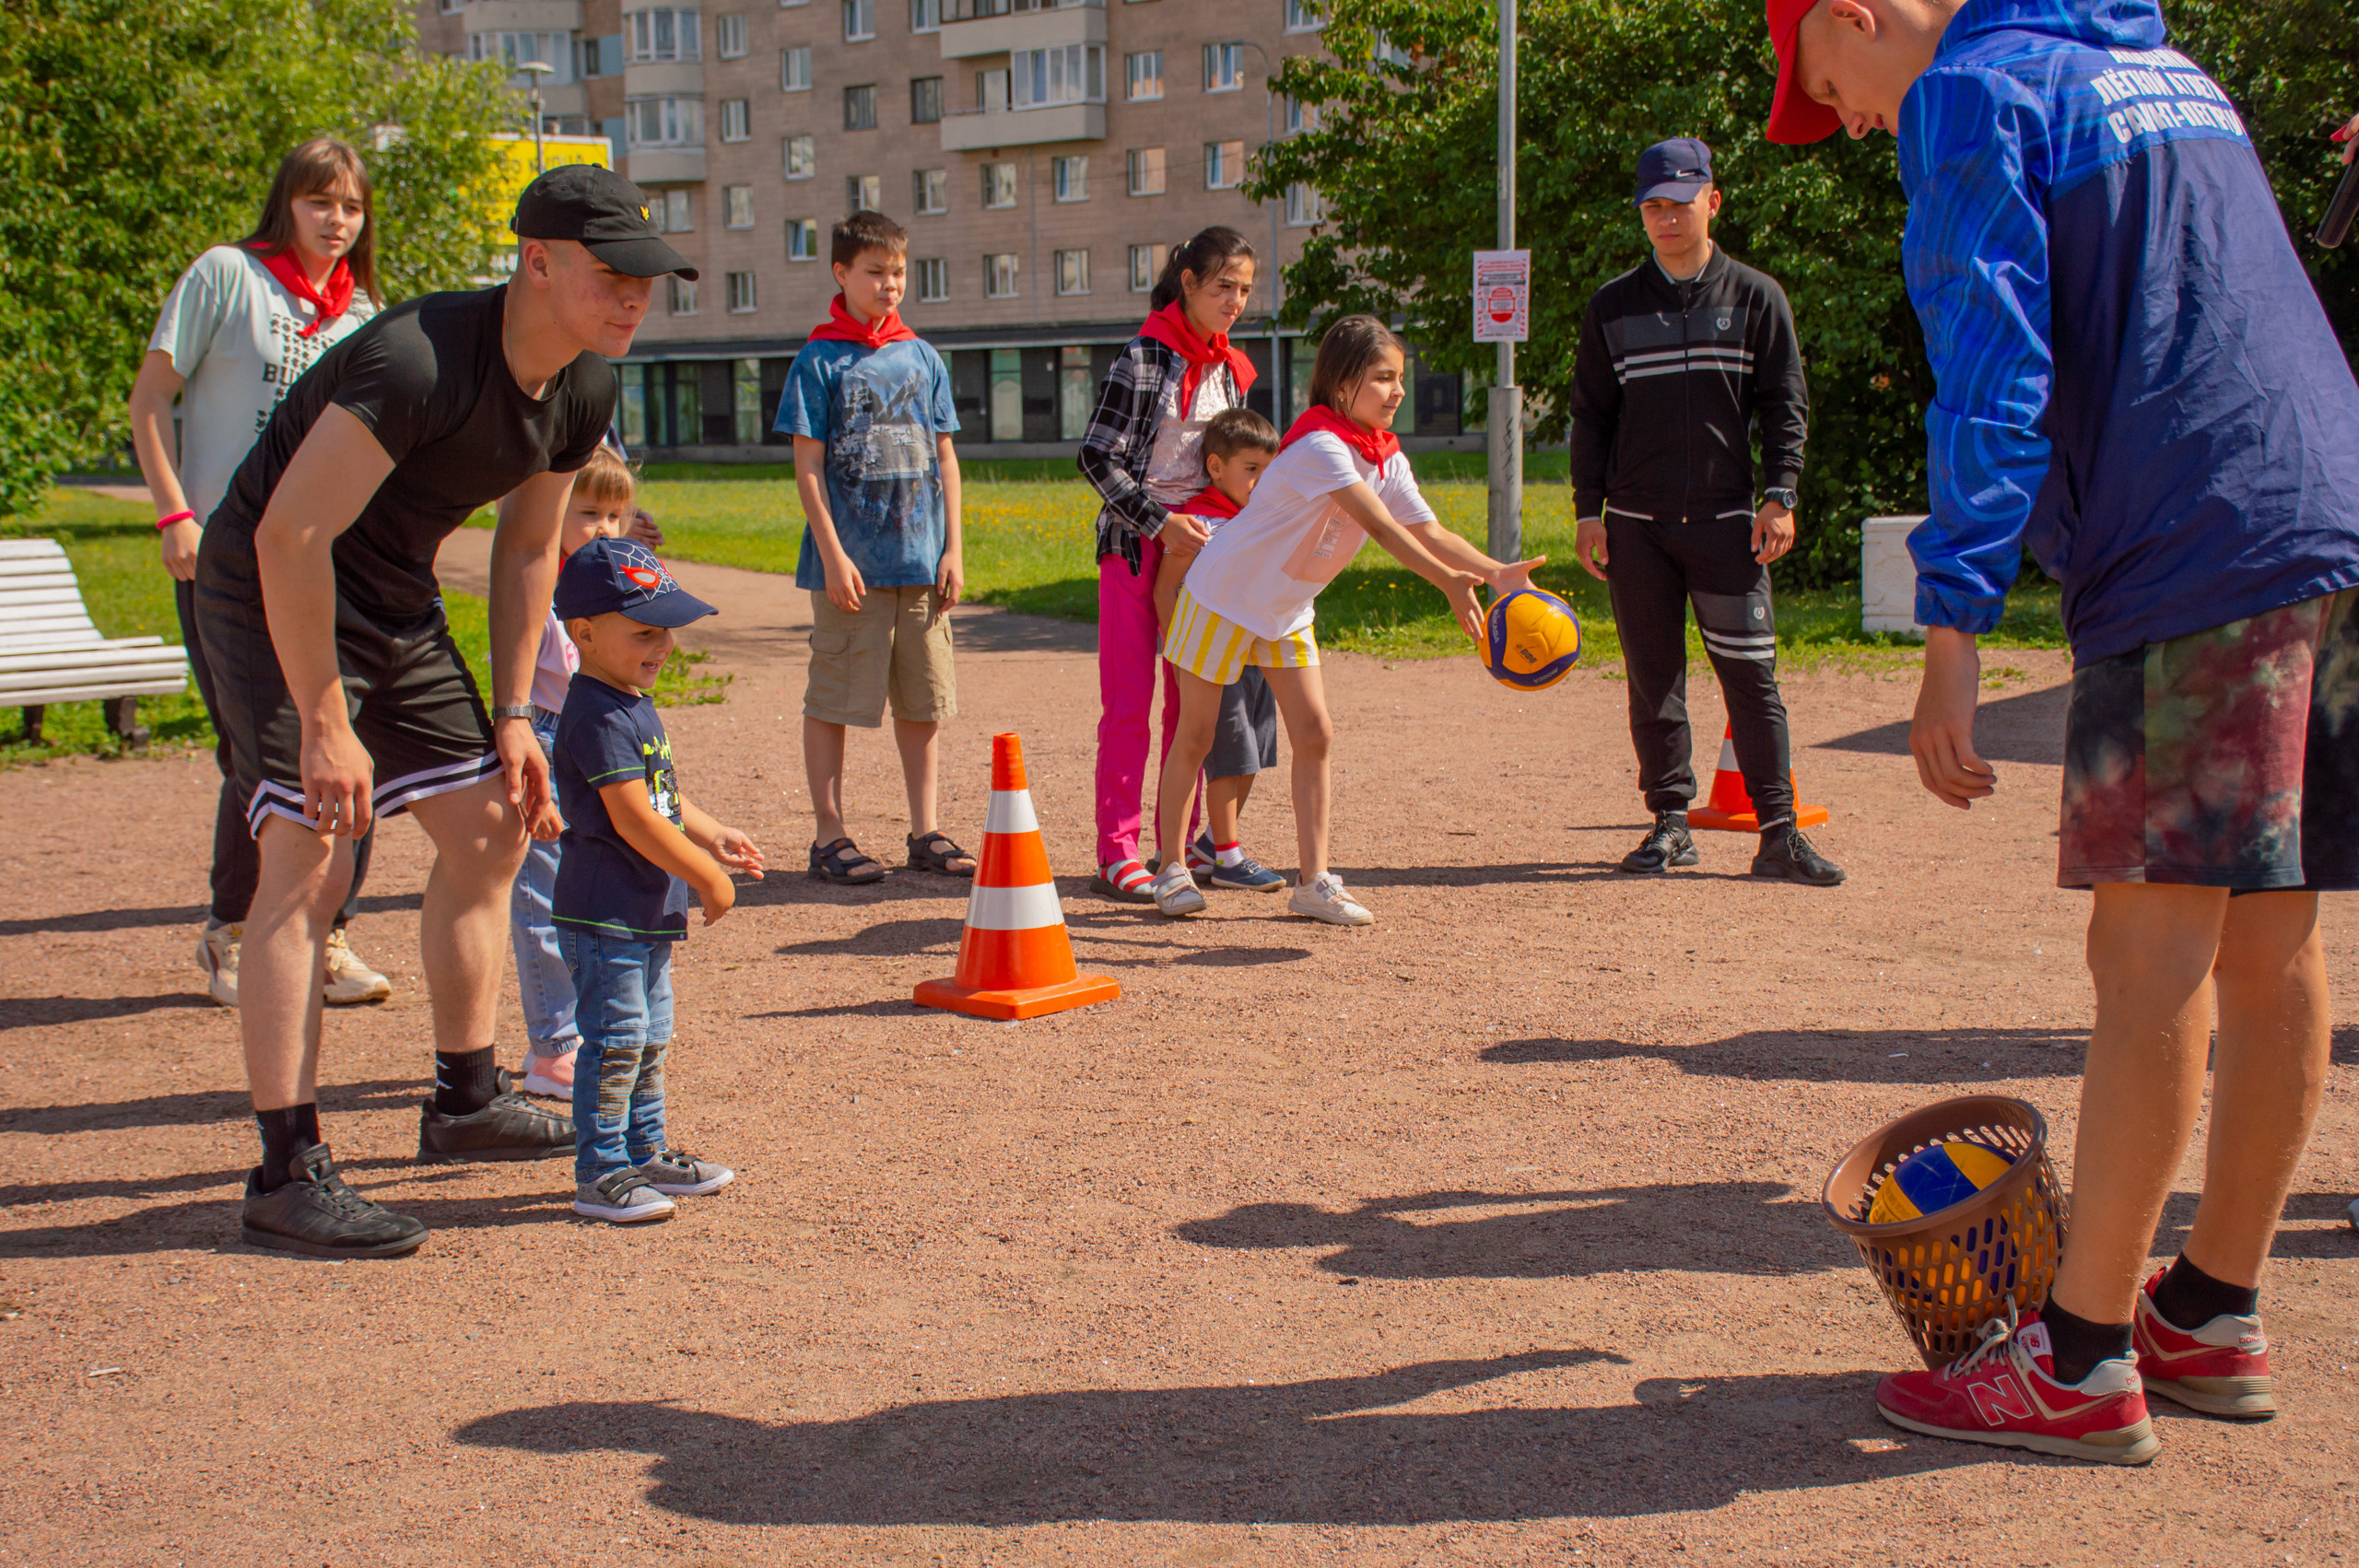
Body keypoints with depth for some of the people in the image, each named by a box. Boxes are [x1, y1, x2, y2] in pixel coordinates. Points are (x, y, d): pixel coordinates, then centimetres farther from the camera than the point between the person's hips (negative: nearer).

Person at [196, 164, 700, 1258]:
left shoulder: (583, 390, -4)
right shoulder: (417, 361, -31)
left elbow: (528, 547, 11)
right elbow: (288, 535, -31)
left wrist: (511, 713, 8)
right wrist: (325, 724, -28)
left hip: (399, 602, 9)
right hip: (274, 595, -9)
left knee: (491, 831, 11)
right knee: (311, 858, -18)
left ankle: (466, 1103, 27)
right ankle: (287, 1174, -15)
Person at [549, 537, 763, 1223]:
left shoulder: (635, 706, 13)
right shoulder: (598, 717, -20)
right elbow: (633, 819, -24)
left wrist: (711, 836, 10)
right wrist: (707, 876, -18)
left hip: (647, 911, 10)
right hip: (603, 914, -10)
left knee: (650, 1037, 17)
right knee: (615, 1040, -7)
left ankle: (647, 1154, 28)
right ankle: (600, 1174, -1)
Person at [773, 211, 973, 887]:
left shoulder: (921, 356, 10)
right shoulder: (820, 359, -2)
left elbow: (945, 457, 12)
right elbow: (808, 465, -5)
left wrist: (953, 550, 6)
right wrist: (833, 555, -12)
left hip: (920, 559, 4)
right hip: (851, 562, -4)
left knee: (924, 699, 9)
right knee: (832, 699, 1)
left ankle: (925, 831, 17)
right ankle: (831, 837, 9)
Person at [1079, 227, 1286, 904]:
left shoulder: (1231, 367, 9)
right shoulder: (1145, 359, -12)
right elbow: (1096, 457, -15)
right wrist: (1160, 522, -21)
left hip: (1194, 541, 6)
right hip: (1135, 543, -6)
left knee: (1191, 697, 9)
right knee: (1129, 700, -6)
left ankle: (1184, 843, 17)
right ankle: (1116, 856, -2)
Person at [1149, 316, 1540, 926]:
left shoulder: (1386, 459, -3)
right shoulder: (1320, 446, -29)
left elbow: (1430, 532, -10)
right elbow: (1380, 526, -39)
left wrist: (1495, 571, -26)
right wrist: (1449, 583, -46)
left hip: (1288, 611, 8)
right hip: (1223, 595, -8)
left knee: (1314, 735, -1)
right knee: (1195, 737, 2)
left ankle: (1314, 881, 3)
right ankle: (1171, 869, 16)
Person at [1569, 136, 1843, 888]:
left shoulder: (1756, 298, 6)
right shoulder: (1613, 306, 9)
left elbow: (1784, 404, 5)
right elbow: (1590, 415, 10)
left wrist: (1779, 494, -6)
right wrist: (1588, 510, 3)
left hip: (1726, 519, -1)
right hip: (1636, 523, 1)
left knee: (1752, 676, -4)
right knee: (1654, 680, 5)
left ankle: (1779, 834, 0)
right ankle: (1670, 824, 14)